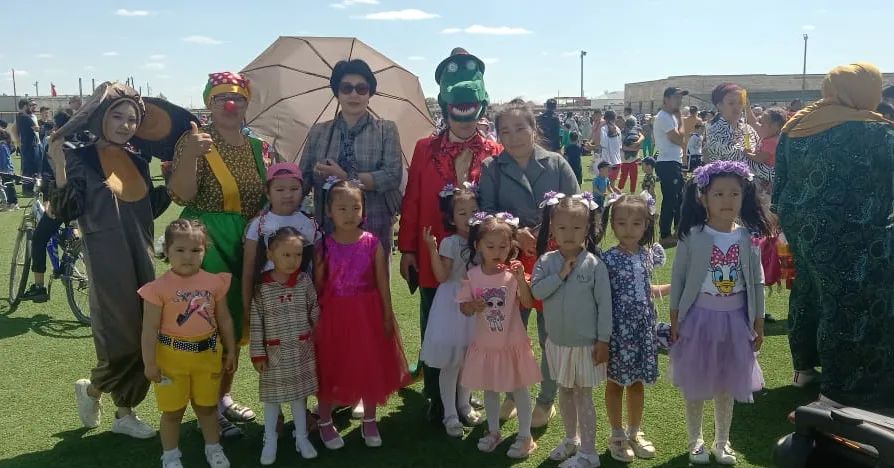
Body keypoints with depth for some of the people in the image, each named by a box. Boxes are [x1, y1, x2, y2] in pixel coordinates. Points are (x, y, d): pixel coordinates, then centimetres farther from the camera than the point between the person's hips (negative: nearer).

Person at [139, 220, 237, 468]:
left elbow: (224, 320, 6)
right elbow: (150, 329, -11)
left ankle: (213, 448, 37)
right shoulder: (159, 287, -14)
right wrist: (150, 363, -12)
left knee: (207, 405, 19)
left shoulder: (214, 282, -4)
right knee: (173, 410, 11)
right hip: (172, 356, -3)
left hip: (208, 353, 3)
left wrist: (230, 351, 9)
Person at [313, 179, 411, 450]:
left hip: (367, 314, 1)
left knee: (371, 367, 12)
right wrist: (315, 321, -4)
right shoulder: (323, 247, -7)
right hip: (334, 315, -1)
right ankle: (325, 423, 30)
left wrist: (388, 316, -2)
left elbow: (383, 284, -2)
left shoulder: (373, 243, -6)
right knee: (330, 369, 11)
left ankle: (369, 421, 32)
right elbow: (317, 288, -2)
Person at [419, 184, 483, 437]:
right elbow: (441, 276, -17)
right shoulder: (450, 243, -12)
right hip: (454, 303, -5)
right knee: (451, 361, 2)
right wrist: (432, 249, -26)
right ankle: (450, 414, 14)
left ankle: (464, 404, 35)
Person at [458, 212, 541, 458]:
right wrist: (473, 306, -24)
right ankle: (493, 431, 38)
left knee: (520, 388, 12)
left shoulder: (514, 272, -13)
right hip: (485, 344, 2)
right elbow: (463, 307, -2)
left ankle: (525, 436, 27)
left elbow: (528, 304, -18)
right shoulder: (472, 275, -8)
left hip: (513, 343, -2)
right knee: (490, 389, 19)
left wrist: (521, 280, -31)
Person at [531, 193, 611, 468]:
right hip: (557, 341, 4)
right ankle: (571, 439, 40)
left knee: (583, 396, 5)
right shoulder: (546, 262, -5)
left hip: (585, 343, -4)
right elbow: (536, 291, -15)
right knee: (564, 392, 20)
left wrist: (603, 340, -11)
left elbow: (604, 304, -11)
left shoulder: (594, 265, -14)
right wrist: (560, 274, -22)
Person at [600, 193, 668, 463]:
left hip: (643, 328, 5)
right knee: (616, 382, 10)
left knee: (638, 382, 17)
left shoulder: (649, 254, 2)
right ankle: (617, 435, 26)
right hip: (618, 329, -5)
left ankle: (635, 432, 34)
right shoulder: (609, 259, -14)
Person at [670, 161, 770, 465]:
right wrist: (675, 320, -4)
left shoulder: (748, 237, -4)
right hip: (699, 317, -2)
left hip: (735, 318, 2)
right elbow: (678, 279, -5)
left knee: (727, 384, 15)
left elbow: (756, 283, 4)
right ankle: (695, 440, 29)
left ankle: (722, 442, 33)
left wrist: (758, 323, 5)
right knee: (696, 383, 9)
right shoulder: (692, 237, -11)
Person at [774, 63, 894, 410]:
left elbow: (781, 176, 11)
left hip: (801, 225, 8)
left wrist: (784, 215, 19)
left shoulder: (796, 125, 5)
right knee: (851, 305, 2)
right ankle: (837, 391, 11)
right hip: (849, 235, -7)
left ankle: (804, 366, 35)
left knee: (807, 290, 21)